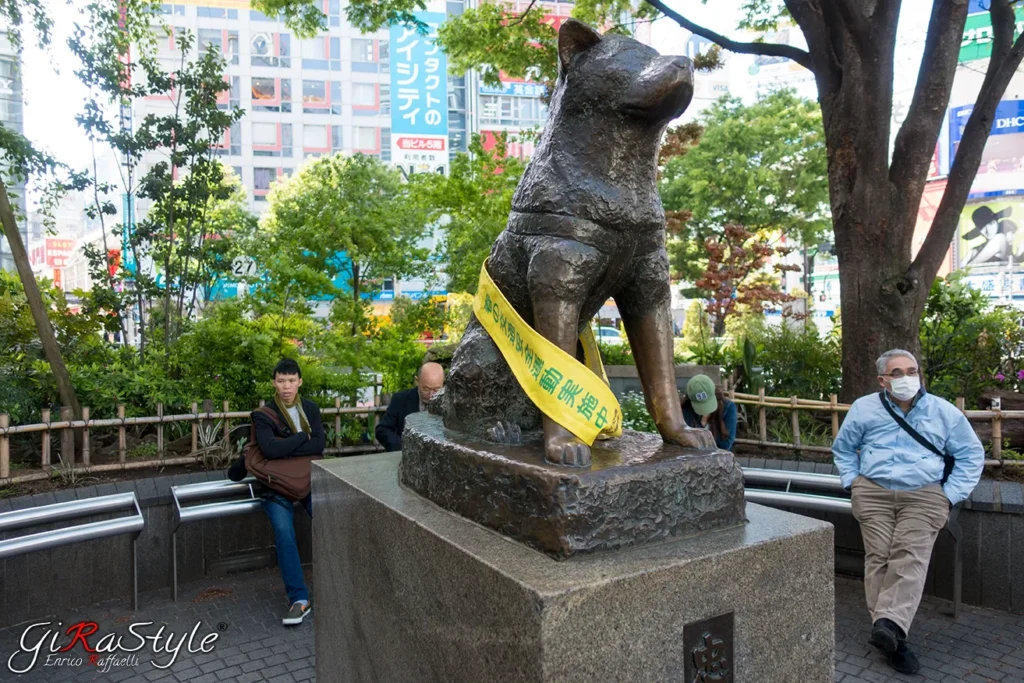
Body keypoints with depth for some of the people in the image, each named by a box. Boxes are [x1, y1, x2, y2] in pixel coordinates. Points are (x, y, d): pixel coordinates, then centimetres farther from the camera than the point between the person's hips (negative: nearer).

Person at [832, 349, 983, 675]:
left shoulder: (944, 412, 8)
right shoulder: (864, 409, 10)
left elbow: (971, 455, 13)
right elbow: (843, 448, 22)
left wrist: (950, 495, 3)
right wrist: (853, 482, 9)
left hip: (924, 496, 0)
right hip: (874, 493, 1)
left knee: (910, 556, -20)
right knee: (879, 557, -12)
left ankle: (888, 624, -30)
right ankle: (892, 639, -11)